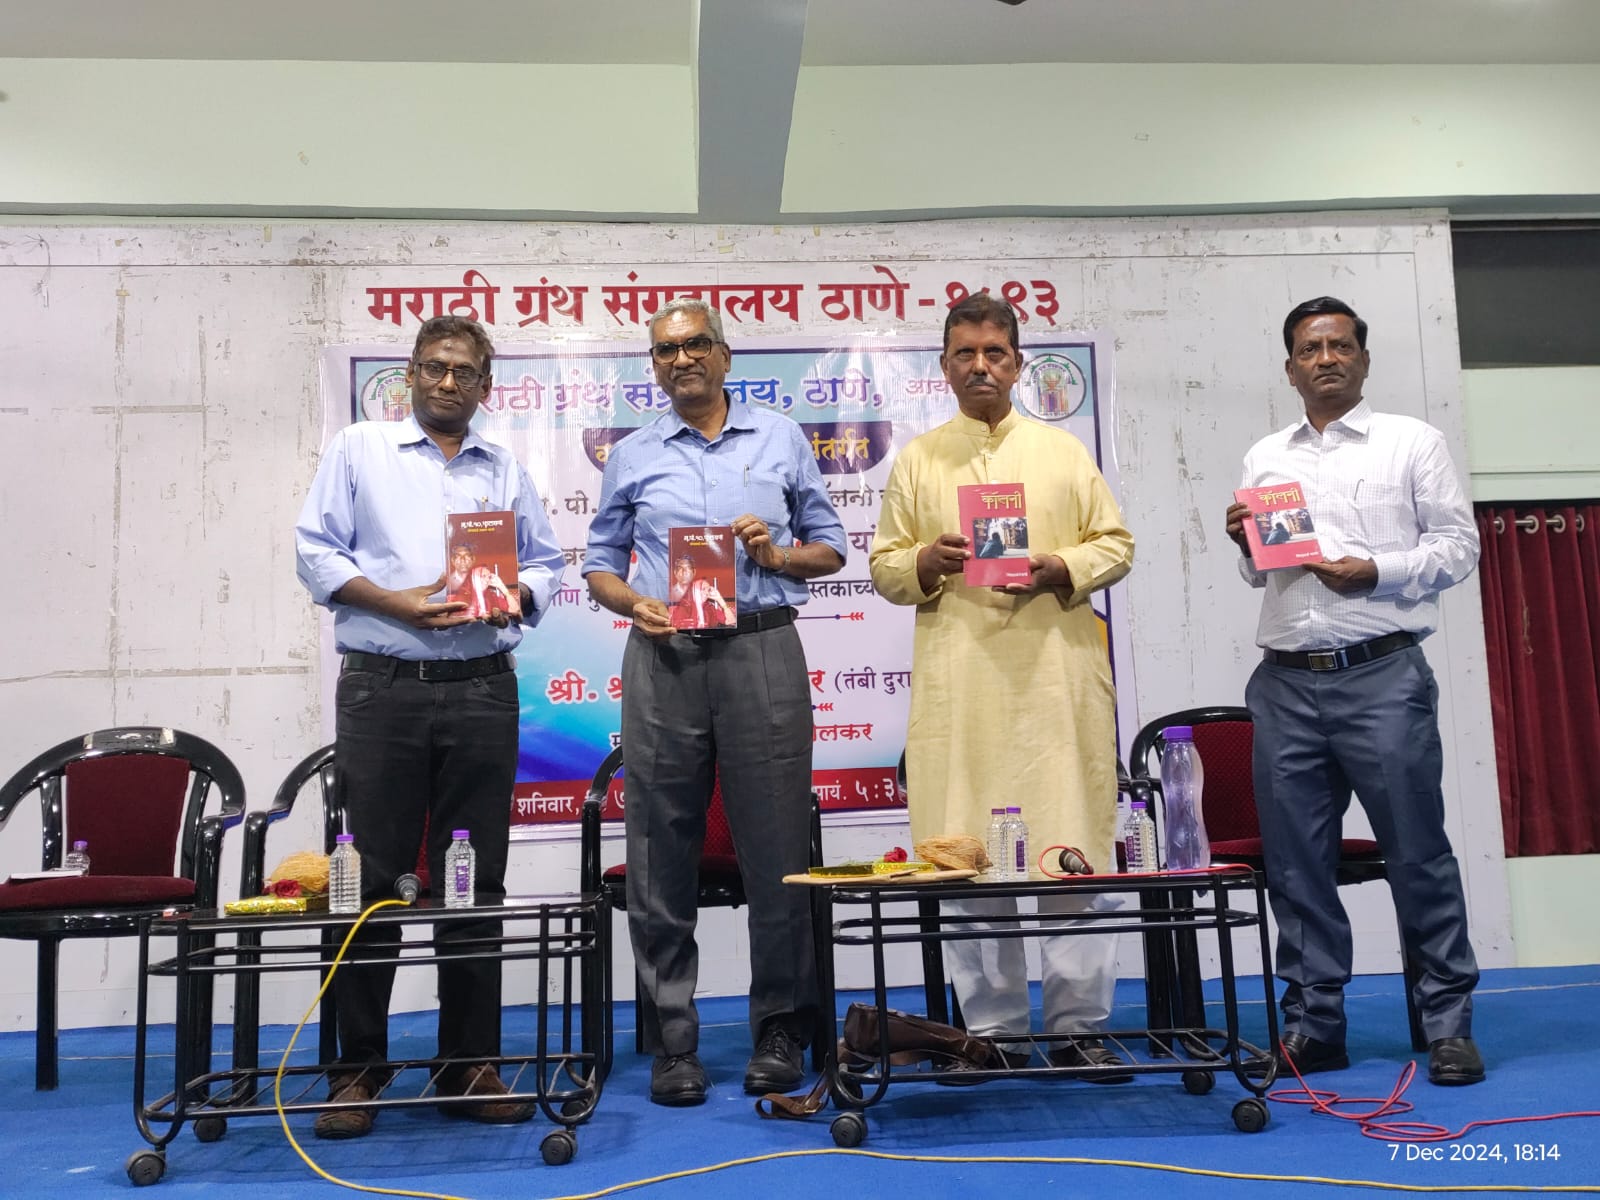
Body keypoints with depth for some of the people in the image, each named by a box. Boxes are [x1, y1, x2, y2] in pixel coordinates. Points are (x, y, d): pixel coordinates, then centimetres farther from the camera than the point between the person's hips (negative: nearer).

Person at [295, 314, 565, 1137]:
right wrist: (396, 603, -12)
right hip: (382, 689, -2)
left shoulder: (505, 470, 17)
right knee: (370, 881, 0)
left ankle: (470, 1064, 15)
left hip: (482, 691, 3)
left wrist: (513, 598, -6)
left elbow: (543, 565, 16)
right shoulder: (359, 450, 9)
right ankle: (357, 1068, 12)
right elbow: (317, 553, 1)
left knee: (476, 882, 5)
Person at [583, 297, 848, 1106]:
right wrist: (633, 603, -5)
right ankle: (673, 1043, 14)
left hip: (763, 652, -1)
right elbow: (600, 563, 15)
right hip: (664, 660, 1)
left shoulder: (781, 440, 13)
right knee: (662, 859, 2)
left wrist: (778, 554, -5)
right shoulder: (632, 456, 14)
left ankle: (779, 1033, 16)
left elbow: (831, 549, 15)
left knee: (777, 852, 1)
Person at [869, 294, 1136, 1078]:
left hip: (1056, 674, 0)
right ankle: (992, 1028, 12)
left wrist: (1063, 570, -7)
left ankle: (1078, 1026, 9)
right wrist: (924, 564, -8)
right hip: (957, 683, 0)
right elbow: (884, 567, 13)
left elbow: (1115, 543, 12)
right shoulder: (917, 460, 15)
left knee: (1072, 848, -1)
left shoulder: (1063, 451, 15)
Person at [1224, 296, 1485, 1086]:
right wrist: (1245, 543, -1)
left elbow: (1458, 545, 1)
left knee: (1417, 851, 0)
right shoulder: (1264, 458, 17)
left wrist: (1376, 570, -13)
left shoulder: (1412, 442, 7)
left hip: (1382, 676, -3)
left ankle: (1449, 1022, 13)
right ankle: (1313, 1024, 15)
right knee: (1294, 861, 5)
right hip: (1286, 685, 4)